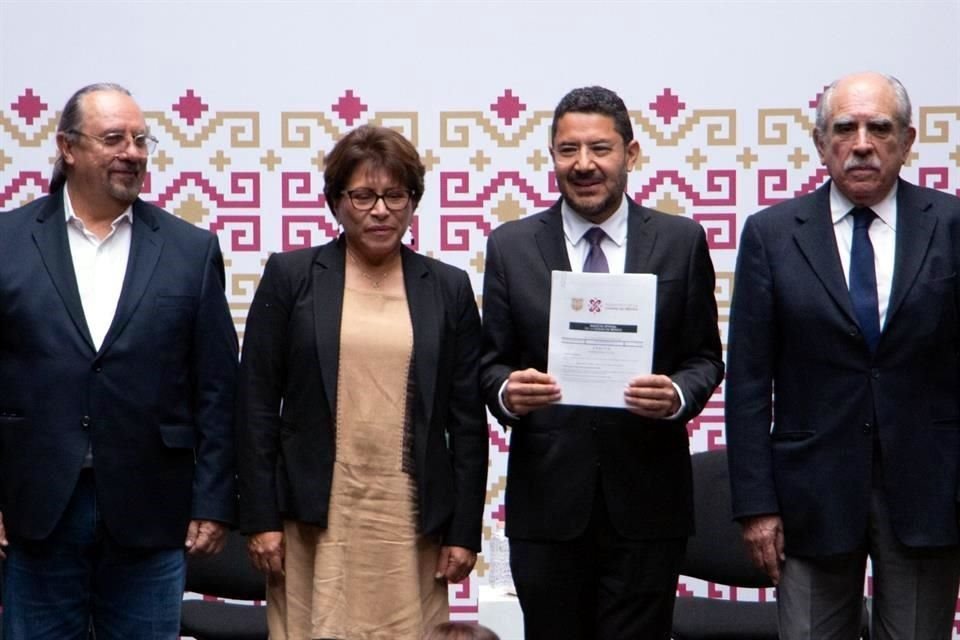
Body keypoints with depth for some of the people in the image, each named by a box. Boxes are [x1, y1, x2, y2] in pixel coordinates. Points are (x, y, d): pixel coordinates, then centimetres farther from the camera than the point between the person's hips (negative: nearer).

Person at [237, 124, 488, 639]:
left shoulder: (449, 288, 6)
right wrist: (260, 518, -4)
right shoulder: (290, 276, 3)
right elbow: (257, 404, 2)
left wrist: (465, 530, 2)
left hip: (411, 518, 1)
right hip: (315, 515, -1)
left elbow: (468, 419, 6)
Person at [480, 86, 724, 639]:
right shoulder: (511, 246, 4)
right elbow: (492, 362, 6)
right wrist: (506, 391, -17)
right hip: (546, 497, 1)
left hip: (646, 499, 0)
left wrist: (678, 395, -16)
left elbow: (705, 357, 5)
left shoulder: (681, 241, 3)